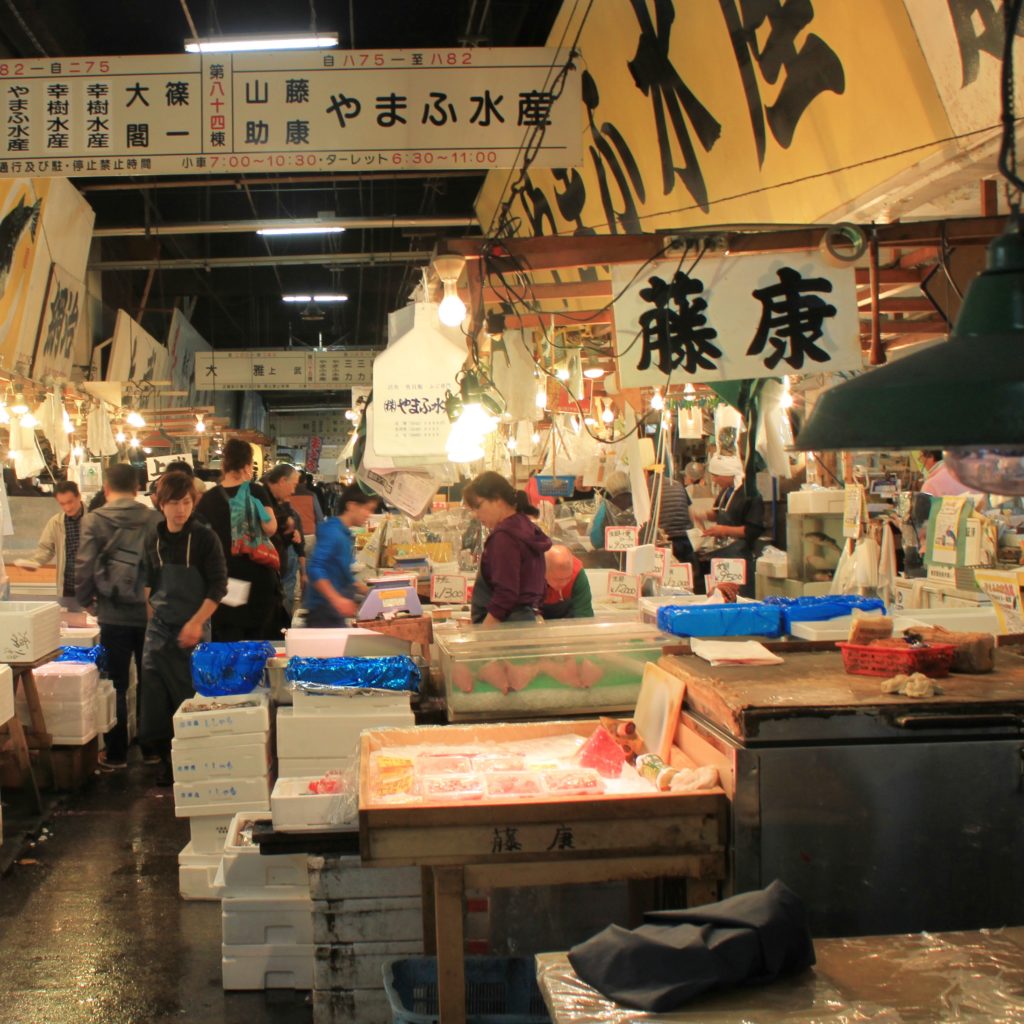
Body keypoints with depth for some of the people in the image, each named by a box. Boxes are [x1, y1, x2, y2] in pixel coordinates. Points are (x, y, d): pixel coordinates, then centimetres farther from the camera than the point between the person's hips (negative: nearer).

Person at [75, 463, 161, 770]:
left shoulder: (94, 520, -6)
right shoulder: (154, 519, -4)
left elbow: (84, 566, -9)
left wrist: (85, 600, 7)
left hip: (113, 615, -1)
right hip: (149, 612, 1)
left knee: (116, 686, 8)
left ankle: (115, 753, 14)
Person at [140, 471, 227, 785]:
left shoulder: (204, 538, -8)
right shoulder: (154, 540, 6)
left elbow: (218, 586, -10)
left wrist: (196, 622, -17)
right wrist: (151, 611, 9)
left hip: (193, 629, -4)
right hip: (159, 628, 4)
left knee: (191, 697, 1)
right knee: (155, 694, 3)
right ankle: (166, 759, 15)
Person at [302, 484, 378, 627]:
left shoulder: (346, 535, 15)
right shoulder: (332, 532, -14)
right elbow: (314, 568, -24)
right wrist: (337, 599, -29)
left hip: (337, 612, 10)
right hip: (324, 613, -10)